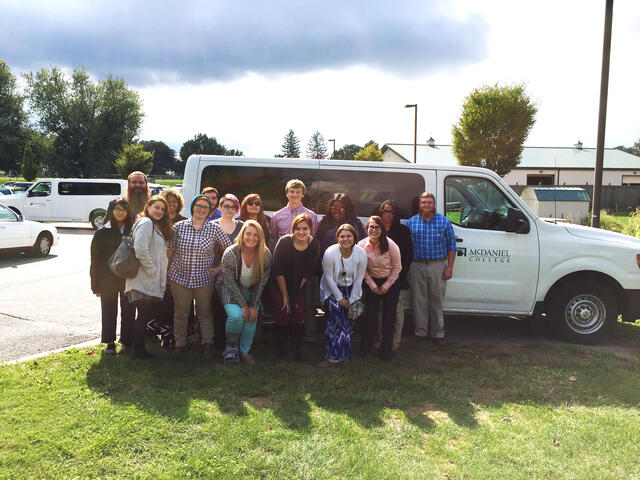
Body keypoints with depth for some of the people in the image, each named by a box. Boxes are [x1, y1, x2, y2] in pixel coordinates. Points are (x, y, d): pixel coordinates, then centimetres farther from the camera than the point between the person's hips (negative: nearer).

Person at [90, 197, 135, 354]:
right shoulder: (102, 233, -2)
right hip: (108, 281, -1)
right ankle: (110, 343, 19)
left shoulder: (132, 231, 2)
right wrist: (96, 286, -4)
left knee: (128, 311, 7)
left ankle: (127, 341, 20)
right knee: (109, 312, 7)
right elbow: (95, 260, -1)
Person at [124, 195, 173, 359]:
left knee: (145, 315, 14)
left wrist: (160, 274, 14)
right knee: (145, 315, -2)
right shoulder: (145, 223, -12)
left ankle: (140, 349, 22)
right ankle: (139, 351, 7)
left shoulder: (156, 226, 19)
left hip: (152, 282, 9)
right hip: (144, 281, -9)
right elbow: (140, 249, -26)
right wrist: (151, 270, -18)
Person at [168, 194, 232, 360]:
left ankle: (208, 344, 14)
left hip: (204, 278, -1)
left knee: (205, 312, 7)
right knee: (181, 312, 10)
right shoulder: (179, 227, -1)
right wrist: (167, 271, 6)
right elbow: (170, 250, 5)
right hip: (180, 277, 1)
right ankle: (180, 344, 22)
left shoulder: (214, 228, -2)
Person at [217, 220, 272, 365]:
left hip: (252, 291, 3)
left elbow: (262, 282, -8)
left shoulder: (266, 255, -16)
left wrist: (254, 306, -12)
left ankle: (245, 351, 6)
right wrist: (243, 305, -20)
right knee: (236, 315, -24)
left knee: (252, 318, -15)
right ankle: (231, 347, 1)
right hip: (231, 290, -3)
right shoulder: (230, 253, -23)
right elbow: (230, 283, -18)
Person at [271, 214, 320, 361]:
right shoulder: (284, 242, -18)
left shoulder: (314, 245, -10)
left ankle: (297, 347, 10)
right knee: (283, 314, -14)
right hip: (280, 286, -2)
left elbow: (308, 273, -3)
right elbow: (278, 271, -14)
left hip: (299, 288, 2)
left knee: (299, 315, -12)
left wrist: (296, 294, -4)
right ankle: (281, 347, 11)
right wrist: (285, 296, -11)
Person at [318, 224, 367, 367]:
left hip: (352, 289, 3)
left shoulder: (361, 254, -16)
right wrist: (340, 298, -10)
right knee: (335, 318, -15)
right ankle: (335, 356, -3)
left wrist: (352, 300, -4)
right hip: (333, 289, -2)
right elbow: (329, 278, -14)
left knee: (349, 320, -2)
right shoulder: (330, 253, -22)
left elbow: (359, 278, -6)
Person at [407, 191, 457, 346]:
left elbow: (451, 246, 5)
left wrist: (449, 267, -2)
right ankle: (421, 332, 17)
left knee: (437, 300, 3)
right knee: (419, 300, 6)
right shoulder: (411, 222, 5)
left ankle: (438, 333, 12)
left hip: (438, 266, -1)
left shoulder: (444, 221, 3)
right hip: (417, 266, 1)